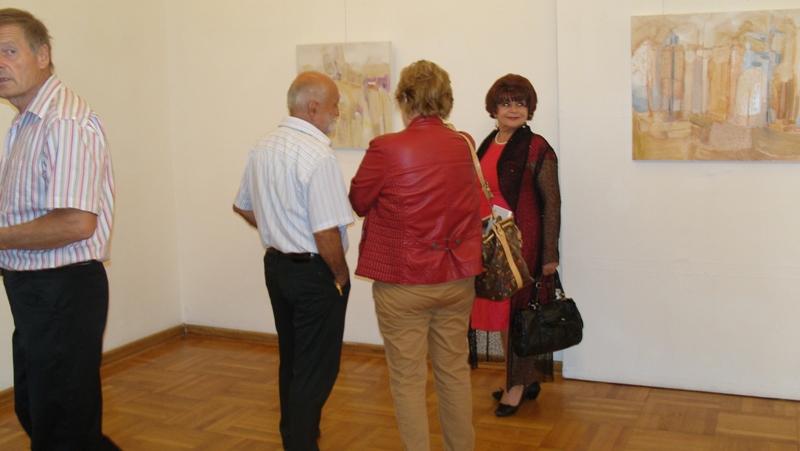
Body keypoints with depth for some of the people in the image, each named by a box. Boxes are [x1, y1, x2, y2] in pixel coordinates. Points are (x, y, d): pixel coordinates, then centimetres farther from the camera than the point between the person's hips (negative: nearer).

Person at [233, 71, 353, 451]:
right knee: (316, 371, 4)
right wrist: (341, 276, -10)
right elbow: (326, 234, -25)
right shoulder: (318, 155, -22)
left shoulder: (262, 146, 4)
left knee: (291, 360, 23)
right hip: (314, 273, -9)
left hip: (276, 263, 9)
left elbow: (243, 207, 16)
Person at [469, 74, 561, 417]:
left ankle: (518, 385, 15)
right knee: (498, 310, 12)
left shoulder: (536, 149, -8)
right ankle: (524, 379, 27)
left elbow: (552, 204, -9)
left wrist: (549, 255, -12)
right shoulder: (486, 146, 11)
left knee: (517, 310, 1)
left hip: (521, 242, -7)